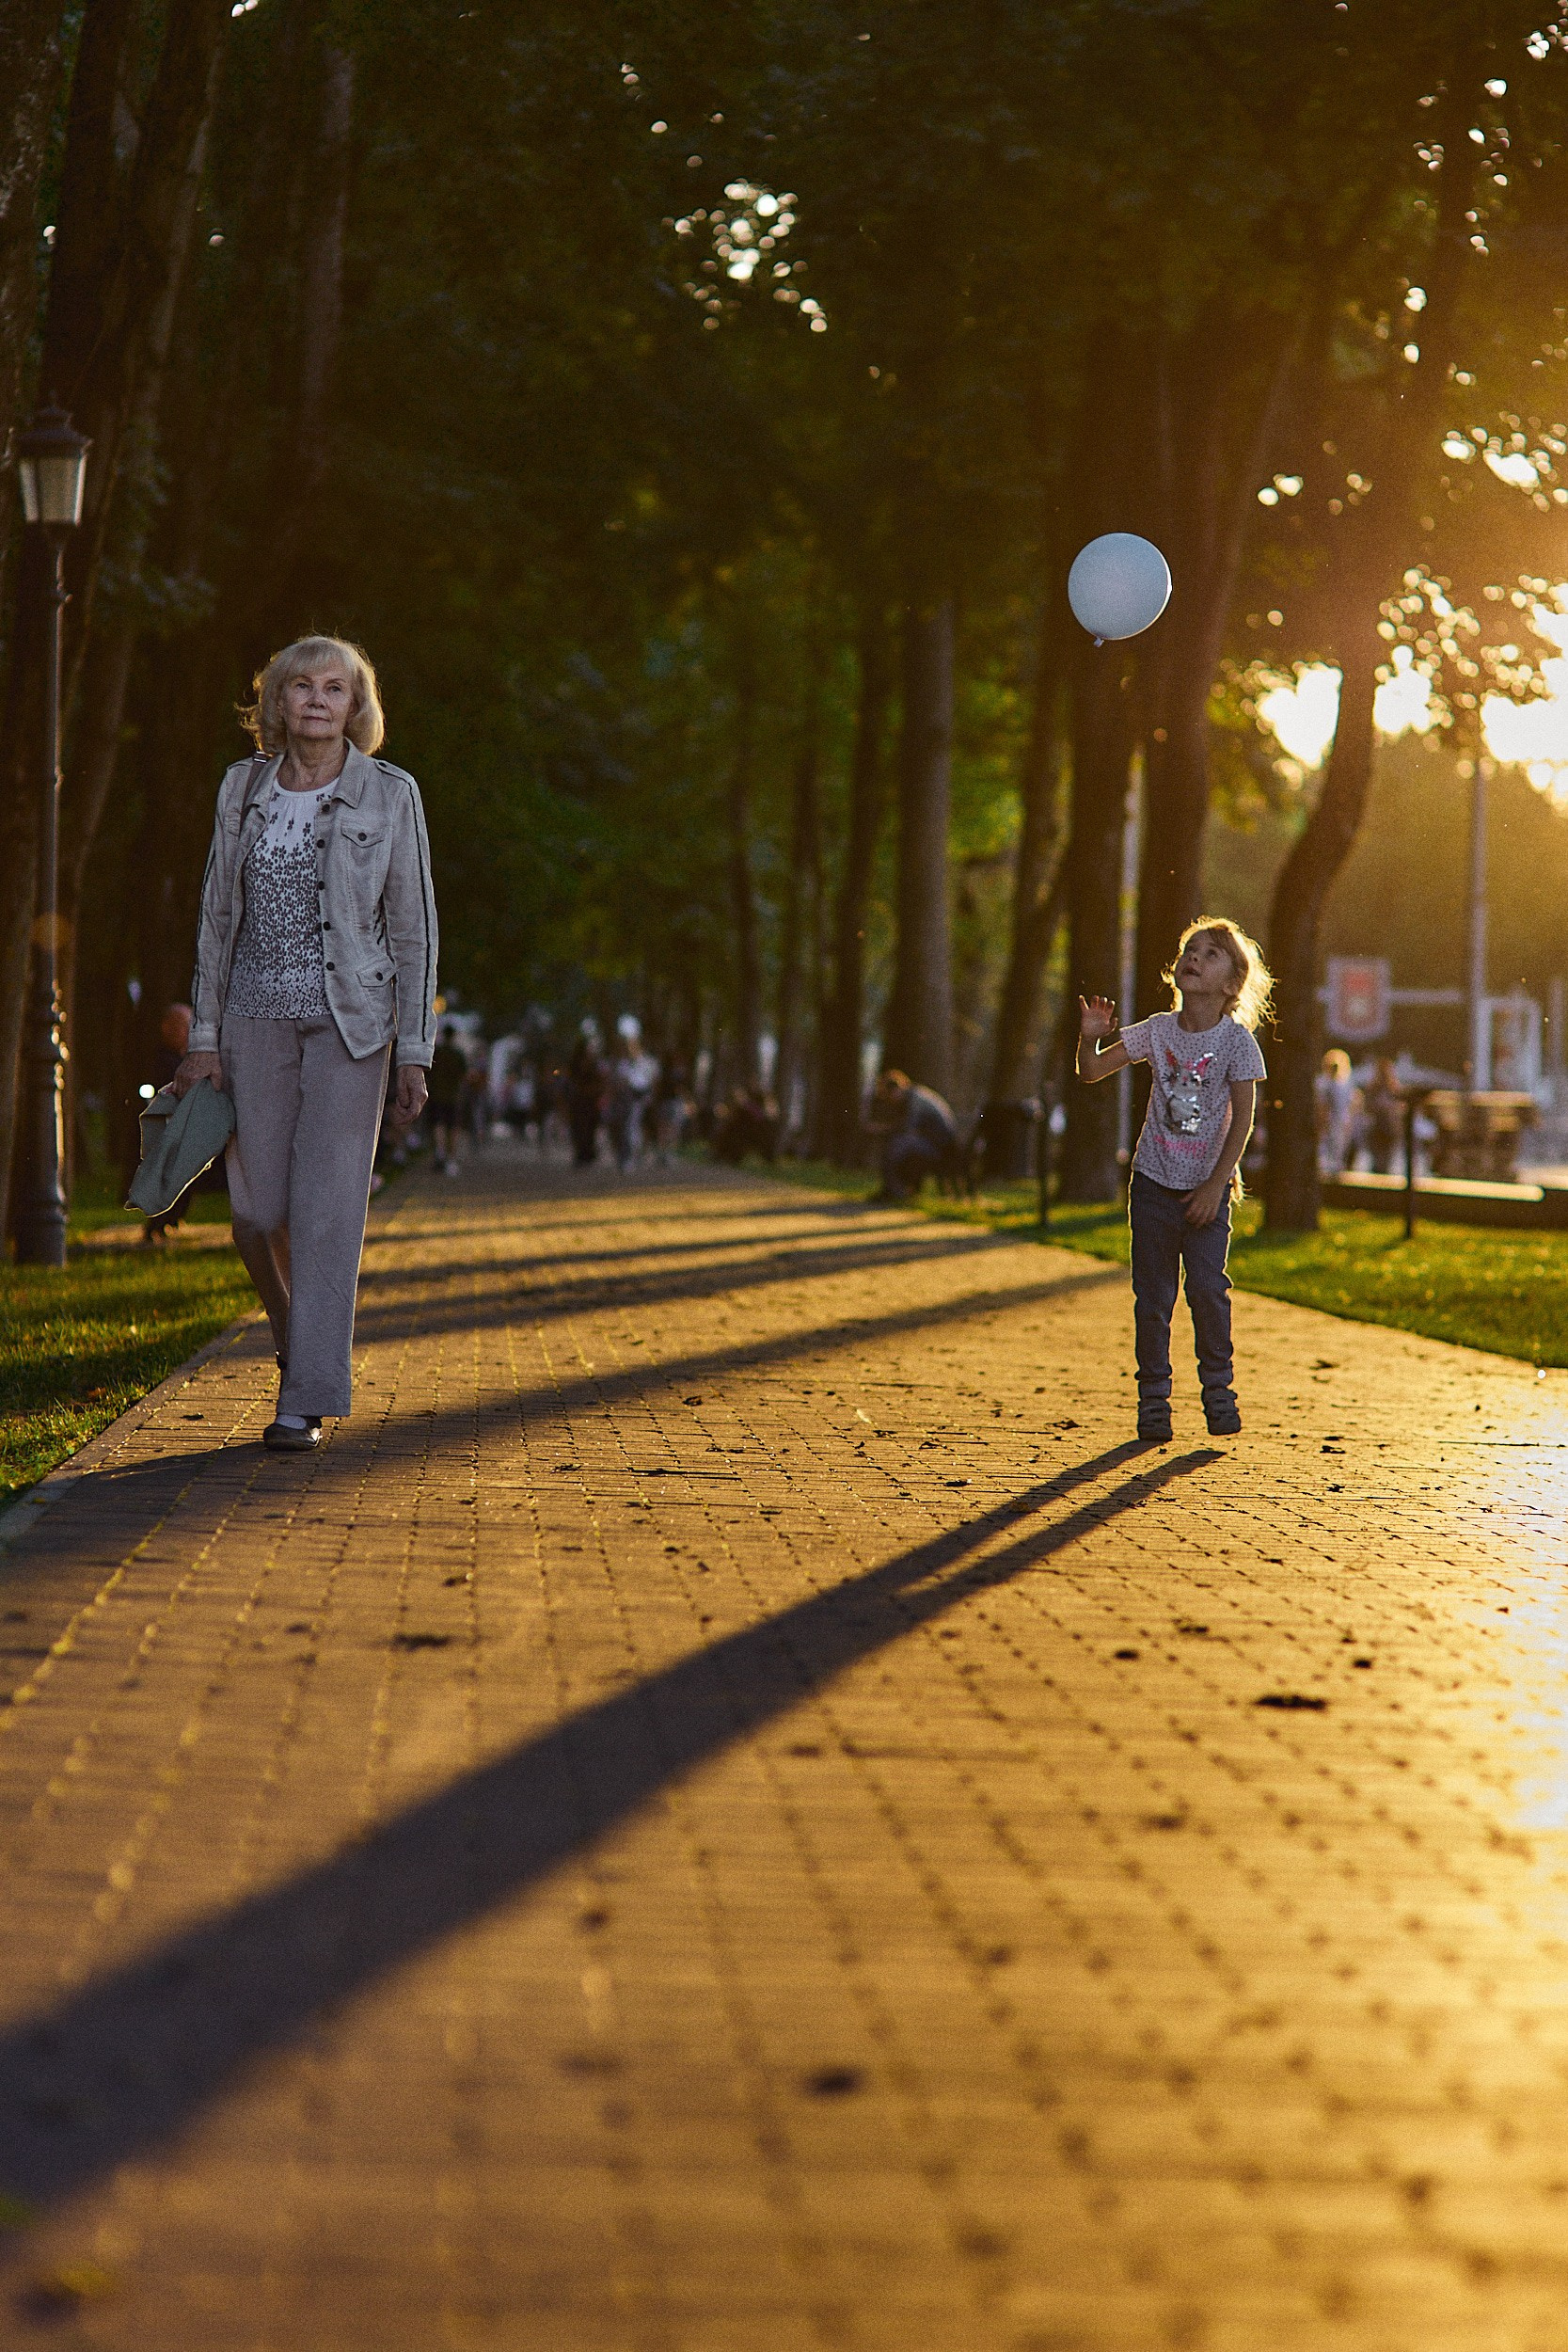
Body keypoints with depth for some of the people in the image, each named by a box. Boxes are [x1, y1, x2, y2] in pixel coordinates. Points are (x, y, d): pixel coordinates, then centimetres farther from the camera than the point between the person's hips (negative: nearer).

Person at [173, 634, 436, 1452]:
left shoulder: (390, 795, -2)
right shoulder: (243, 788, 7)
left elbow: (413, 928, -1)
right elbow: (218, 915, 10)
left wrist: (413, 1051, -6)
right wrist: (204, 1034, 4)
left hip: (348, 1020, -3)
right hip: (258, 1015, 3)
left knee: (327, 1207, -7)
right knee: (257, 1209, 1)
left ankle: (307, 1400, -3)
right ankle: (298, 1336, 30)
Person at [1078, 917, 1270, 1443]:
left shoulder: (1236, 1040, -8)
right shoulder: (1158, 1030, 0)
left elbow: (1243, 1119, -8)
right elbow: (1091, 1072, 0)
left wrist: (1217, 1183, -13)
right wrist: (1089, 1038, -22)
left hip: (1207, 1188, -2)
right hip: (1154, 1182, 2)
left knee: (1207, 1287, -13)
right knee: (1152, 1296, 4)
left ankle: (1218, 1390, 4)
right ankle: (1153, 1400, 13)